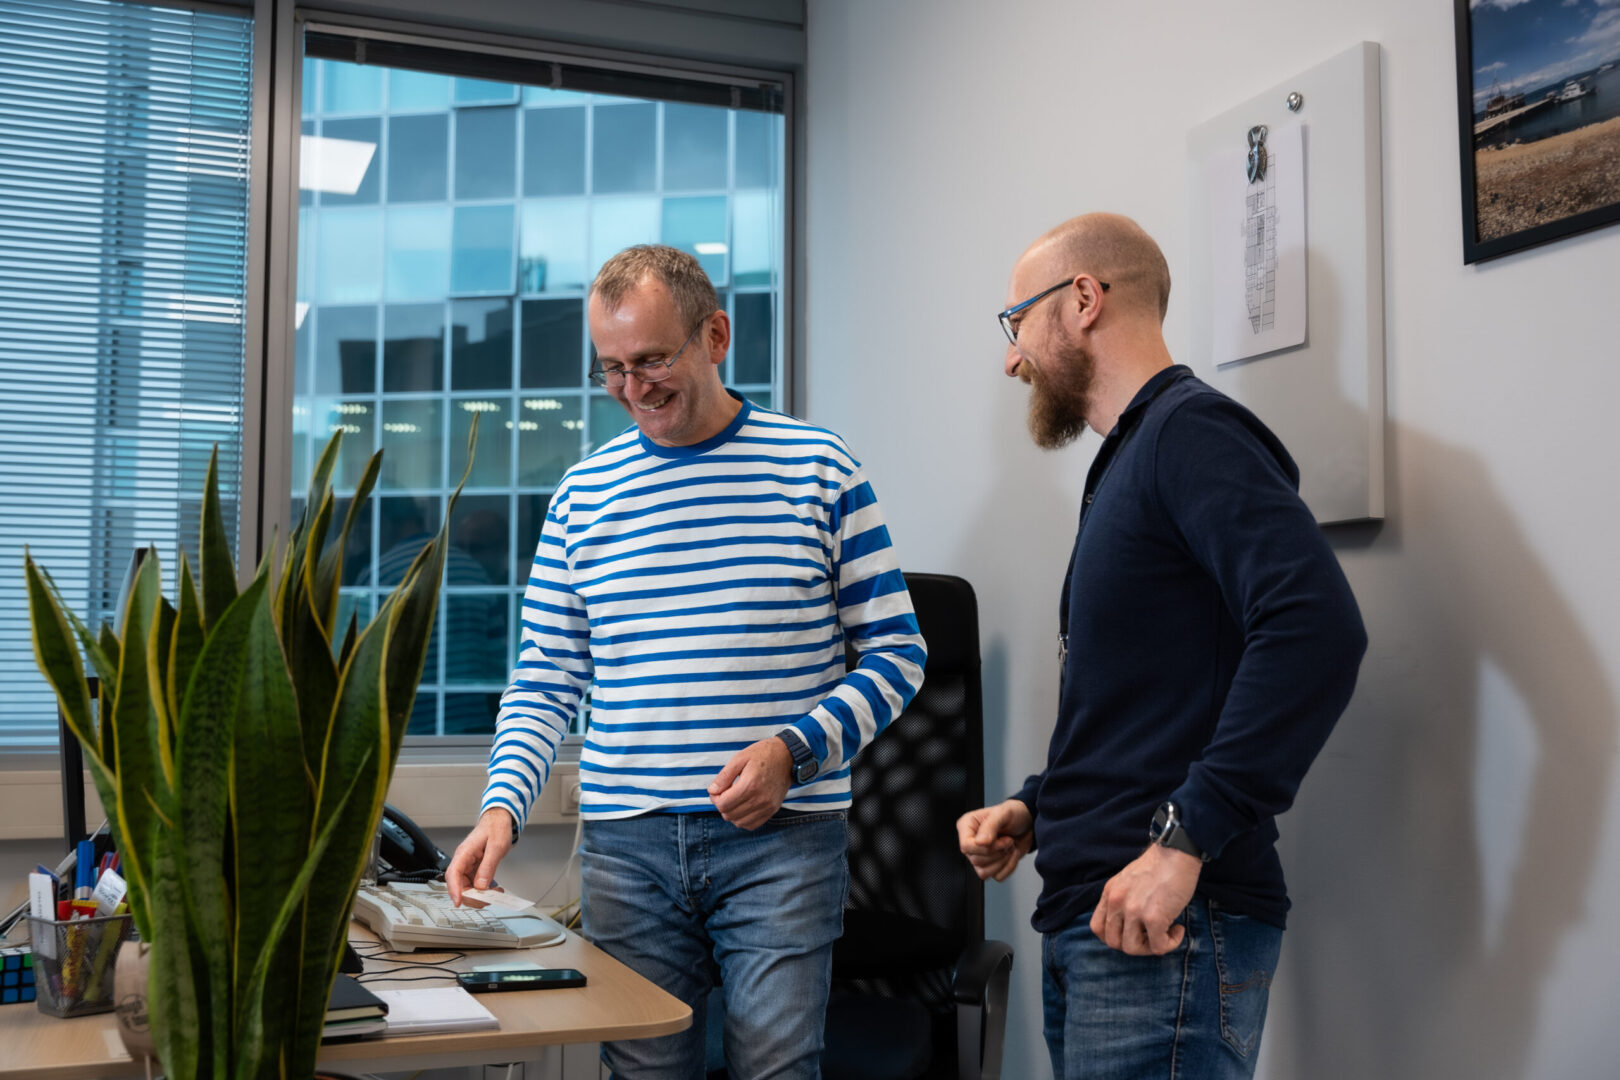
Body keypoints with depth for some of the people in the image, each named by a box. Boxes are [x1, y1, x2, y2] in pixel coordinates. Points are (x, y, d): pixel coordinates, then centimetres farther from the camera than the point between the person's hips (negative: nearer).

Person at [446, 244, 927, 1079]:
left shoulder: (817, 469, 1)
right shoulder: (585, 493, 9)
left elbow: (896, 656, 2)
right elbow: (543, 681, 10)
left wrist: (794, 750, -12)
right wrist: (502, 805, -6)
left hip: (782, 839, -2)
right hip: (626, 844, 3)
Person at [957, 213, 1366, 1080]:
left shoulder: (1190, 430, -10)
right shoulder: (1129, 460, 20)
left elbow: (1317, 626, -26)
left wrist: (1183, 838, -26)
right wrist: (1032, 807, 12)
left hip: (1167, 933, -9)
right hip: (1091, 920, 9)